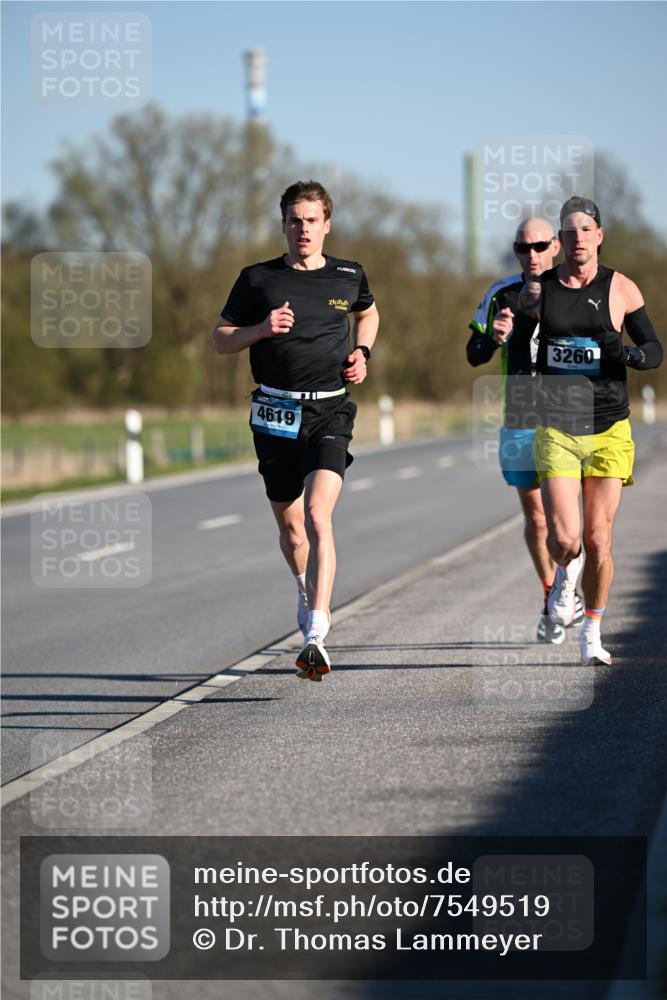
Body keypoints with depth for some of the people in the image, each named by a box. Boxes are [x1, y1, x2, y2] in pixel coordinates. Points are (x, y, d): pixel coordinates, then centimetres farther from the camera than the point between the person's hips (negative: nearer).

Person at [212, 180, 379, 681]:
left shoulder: (349, 276, 7)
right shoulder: (257, 279, 3)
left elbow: (368, 313, 29)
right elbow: (221, 338, 9)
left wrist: (362, 353, 10)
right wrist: (261, 329, -10)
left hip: (330, 411, -2)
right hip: (276, 412, 2)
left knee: (318, 517, -19)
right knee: (290, 527, 11)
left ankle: (316, 636, -27)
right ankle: (310, 590, 44)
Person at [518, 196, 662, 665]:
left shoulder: (620, 288, 1)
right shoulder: (537, 289, 4)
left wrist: (629, 353, -15)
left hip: (609, 429, 0)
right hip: (556, 428, 0)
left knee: (598, 541, -2)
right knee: (564, 539, -12)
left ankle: (593, 634, 16)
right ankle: (567, 573, 25)